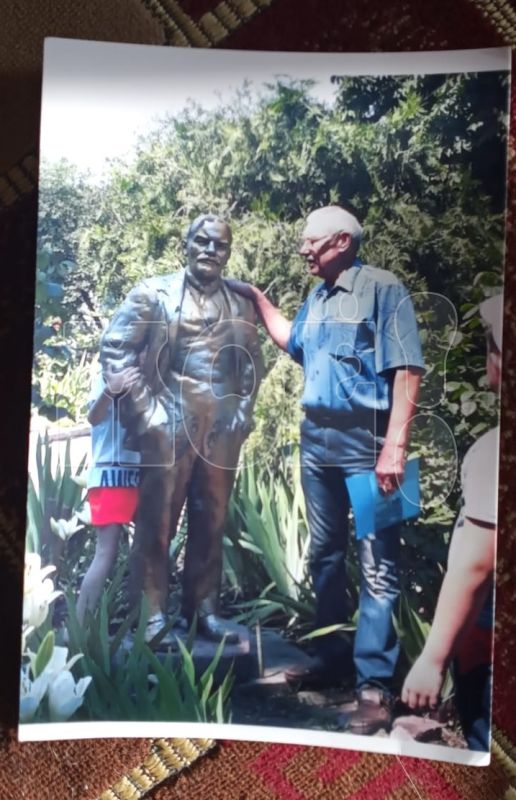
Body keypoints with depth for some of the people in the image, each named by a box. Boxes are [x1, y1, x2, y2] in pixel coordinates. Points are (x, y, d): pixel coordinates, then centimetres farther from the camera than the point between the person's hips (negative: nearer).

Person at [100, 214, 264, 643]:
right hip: (168, 425, -3)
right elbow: (115, 348, -1)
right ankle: (152, 615, 13)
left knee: (211, 523, 9)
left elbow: (253, 362, 18)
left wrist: (244, 409, 7)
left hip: (222, 430, 3)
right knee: (157, 522, 1)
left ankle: (204, 609, 23)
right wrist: (142, 409, -7)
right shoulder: (154, 292, 3)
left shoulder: (241, 304, 13)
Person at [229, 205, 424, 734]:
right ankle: (331, 658, 30)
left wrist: (395, 447, -20)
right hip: (317, 441, 8)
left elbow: (406, 370, -13)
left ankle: (374, 685, 7)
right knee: (324, 556, 15)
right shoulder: (317, 299, 15)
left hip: (366, 443, -8)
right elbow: (293, 343, 33)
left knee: (376, 565, -3)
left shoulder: (382, 288, -6)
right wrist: (256, 297, 29)